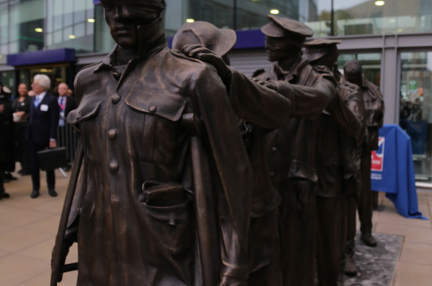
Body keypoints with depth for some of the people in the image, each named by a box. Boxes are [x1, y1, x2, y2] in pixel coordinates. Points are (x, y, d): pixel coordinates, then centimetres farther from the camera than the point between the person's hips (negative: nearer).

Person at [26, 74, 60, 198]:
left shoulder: (51, 100, -12)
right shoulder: (33, 99, 10)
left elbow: (54, 121, -14)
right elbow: (32, 117, 16)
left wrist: (53, 139, -17)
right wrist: (28, 132, 9)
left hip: (45, 138, -6)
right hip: (33, 137, 6)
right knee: (34, 164, 9)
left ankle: (51, 188, 21)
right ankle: (35, 188, 21)